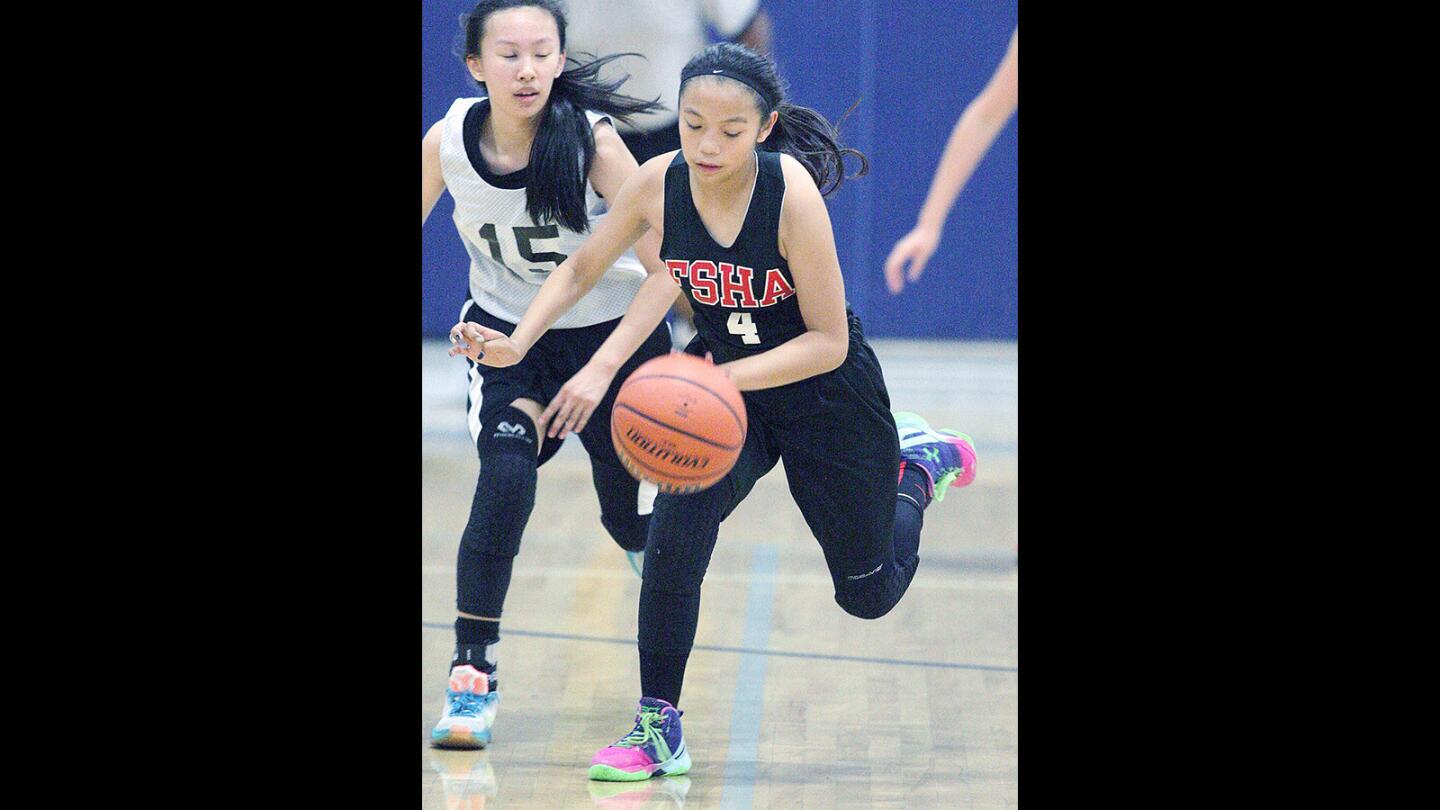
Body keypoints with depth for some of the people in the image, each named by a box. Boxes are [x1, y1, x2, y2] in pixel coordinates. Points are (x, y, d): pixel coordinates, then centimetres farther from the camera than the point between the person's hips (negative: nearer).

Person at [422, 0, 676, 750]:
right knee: (505, 481, -24)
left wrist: (604, 369, -37)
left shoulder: (594, 140, -28)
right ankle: (471, 677, -17)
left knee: (633, 520, 8)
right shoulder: (448, 142, -19)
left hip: (613, 332, -1)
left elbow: (666, 268, -28)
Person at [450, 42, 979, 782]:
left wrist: (721, 380, -38)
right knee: (675, 534, -25)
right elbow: (579, 269, -1)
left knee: (869, 593, 14)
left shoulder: (792, 193, -31)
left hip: (822, 391, -2)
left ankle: (919, 470, 46)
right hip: (721, 377, 3)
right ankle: (658, 728, -11)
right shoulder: (658, 184, -19)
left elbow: (828, 342, -26)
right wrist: (517, 344, -18)